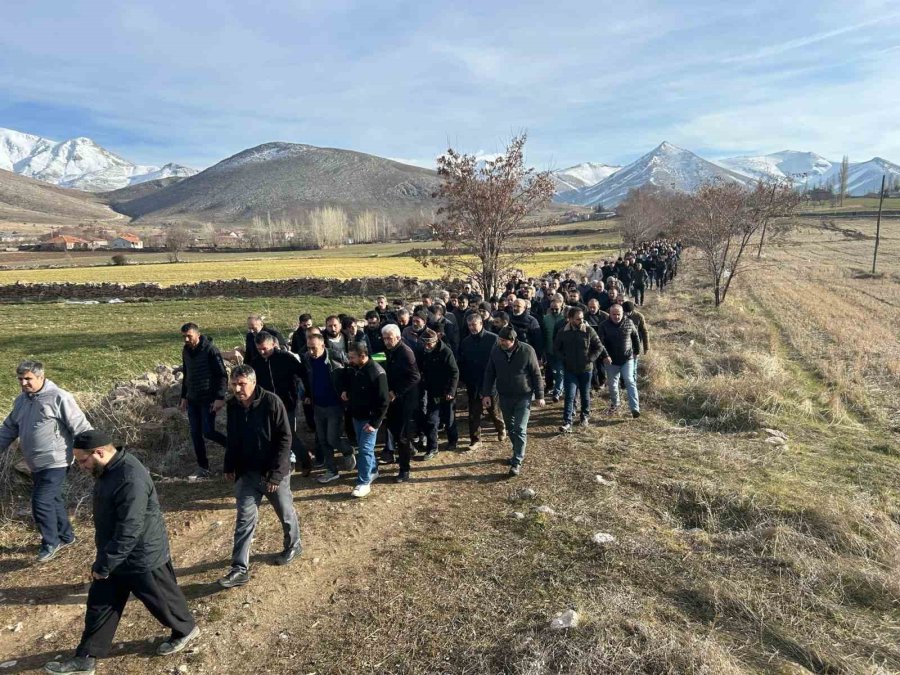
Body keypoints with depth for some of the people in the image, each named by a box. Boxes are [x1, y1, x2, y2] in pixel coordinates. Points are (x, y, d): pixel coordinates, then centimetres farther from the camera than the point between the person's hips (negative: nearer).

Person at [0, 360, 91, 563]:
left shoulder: (59, 397, -15)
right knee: (52, 500, 18)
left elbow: (80, 427, -16)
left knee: (41, 502, -8)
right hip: (36, 465, 8)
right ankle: (66, 536, 34)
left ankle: (50, 543, 12)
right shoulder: (21, 400, 8)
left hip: (55, 462, -8)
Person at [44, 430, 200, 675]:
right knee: (99, 605, 18)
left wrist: (102, 565, -22)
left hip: (142, 558, -9)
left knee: (161, 599, 14)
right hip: (114, 556, 9)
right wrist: (103, 561, 22)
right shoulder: (108, 469, -1)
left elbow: (129, 532, -31)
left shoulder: (131, 479, -34)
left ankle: (186, 630, 38)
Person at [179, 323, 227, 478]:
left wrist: (220, 398, -21)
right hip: (192, 400, 7)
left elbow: (222, 375, -15)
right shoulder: (185, 351, 8)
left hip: (208, 399, -6)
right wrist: (184, 397, 18)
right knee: (195, 434, 6)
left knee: (208, 431, -10)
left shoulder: (210, 349, -14)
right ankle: (203, 467, 17)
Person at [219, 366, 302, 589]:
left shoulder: (271, 402, -20)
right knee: (244, 519, 4)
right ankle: (240, 569, 12)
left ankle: (294, 545, 40)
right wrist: (229, 466, 11)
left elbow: (285, 438, -19)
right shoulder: (233, 406, -3)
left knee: (285, 512, 15)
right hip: (246, 472, 4)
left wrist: (275, 473, -20)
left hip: (273, 472, -4)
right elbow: (232, 439, 12)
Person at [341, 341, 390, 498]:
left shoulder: (377, 373, -23)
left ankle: (364, 483, 3)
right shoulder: (352, 368, -2)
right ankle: (372, 470, 36)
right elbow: (346, 381, 23)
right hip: (356, 416, 7)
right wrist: (345, 390, 0)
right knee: (362, 446, 18)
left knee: (365, 449, -5)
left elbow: (384, 401, -21)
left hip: (369, 418, -7)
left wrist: (374, 422, -22)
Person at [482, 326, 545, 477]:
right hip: (504, 397, 4)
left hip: (523, 397, -4)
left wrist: (539, 395, -6)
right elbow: (489, 373, 2)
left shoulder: (527, 351, -17)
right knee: (511, 428, 16)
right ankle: (518, 453, 36)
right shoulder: (496, 350, -8)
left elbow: (536, 374, -8)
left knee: (520, 429, -4)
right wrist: (487, 393, -1)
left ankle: (517, 461, 5)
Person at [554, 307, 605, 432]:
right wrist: (565, 358, -3)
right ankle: (567, 423, -8)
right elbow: (556, 348, 8)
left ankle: (585, 416, 37)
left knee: (585, 394, 15)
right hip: (569, 369, 0)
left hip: (586, 369, 1)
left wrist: (590, 359, -9)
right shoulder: (563, 332, -6)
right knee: (569, 396, -7)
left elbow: (599, 347, 0)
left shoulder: (588, 330, -9)